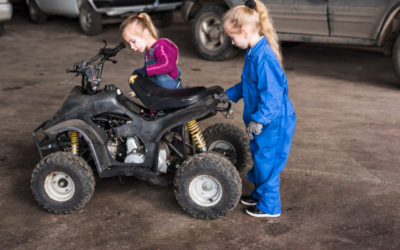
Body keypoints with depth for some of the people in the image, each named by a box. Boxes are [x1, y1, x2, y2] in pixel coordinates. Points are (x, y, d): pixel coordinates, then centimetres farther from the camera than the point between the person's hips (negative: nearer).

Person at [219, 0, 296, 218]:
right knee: (259, 158, 23)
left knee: (266, 162, 3)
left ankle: (269, 207, 18)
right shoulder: (253, 53, 7)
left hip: (272, 123, -10)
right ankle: (260, 194, 41)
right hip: (262, 120, 10)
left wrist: (259, 119, -28)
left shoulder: (264, 57, -26)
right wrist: (230, 94, 26)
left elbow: (271, 93, -28)